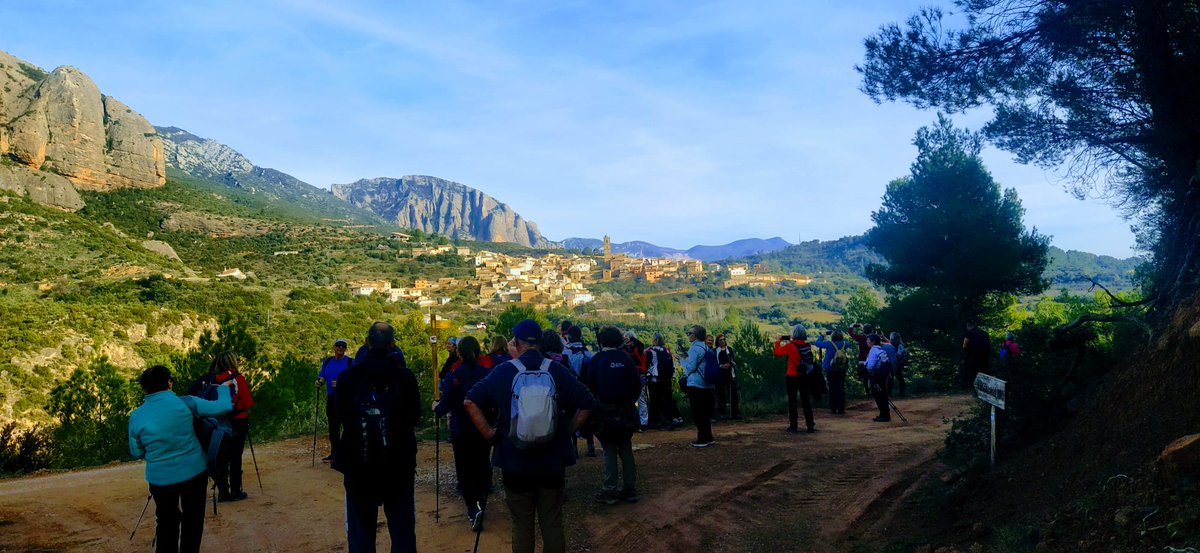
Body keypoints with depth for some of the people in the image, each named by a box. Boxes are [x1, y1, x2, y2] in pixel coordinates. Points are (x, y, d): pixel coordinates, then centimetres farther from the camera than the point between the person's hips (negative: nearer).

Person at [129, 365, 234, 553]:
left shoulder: (137, 416, -7)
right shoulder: (185, 403, -12)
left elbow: (137, 453, 4)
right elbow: (224, 407, -7)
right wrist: (224, 387, 12)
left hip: (161, 479, 1)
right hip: (194, 473, -1)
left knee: (166, 524, 19)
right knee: (192, 523, 15)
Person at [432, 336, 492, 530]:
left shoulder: (453, 376, -15)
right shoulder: (487, 374, -8)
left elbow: (445, 406, -15)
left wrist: (436, 407, 7)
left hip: (461, 431, -2)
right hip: (484, 429, 3)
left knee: (465, 470, 7)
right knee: (482, 465, 20)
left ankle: (473, 508, -9)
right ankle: (481, 503, 28)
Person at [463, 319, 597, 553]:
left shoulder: (503, 371, -7)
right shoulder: (557, 371, -5)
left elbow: (470, 402, -12)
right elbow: (587, 404, -6)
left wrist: (490, 433, -4)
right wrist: (567, 431, 3)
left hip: (515, 463, -1)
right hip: (553, 462, 1)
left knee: (522, 525, 11)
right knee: (552, 524, 12)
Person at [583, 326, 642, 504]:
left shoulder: (596, 360, -7)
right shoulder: (626, 358, -1)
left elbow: (590, 386, -5)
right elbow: (637, 384, 1)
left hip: (605, 412, -3)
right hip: (626, 412, 3)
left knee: (609, 451, 4)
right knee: (626, 449, 12)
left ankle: (610, 491, 5)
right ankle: (630, 489, 15)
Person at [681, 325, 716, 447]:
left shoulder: (694, 348, -15)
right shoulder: (706, 348, 11)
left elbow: (690, 367, -17)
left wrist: (682, 359, -3)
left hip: (695, 385, -8)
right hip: (707, 385, 8)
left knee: (697, 413, -1)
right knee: (705, 413, 15)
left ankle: (702, 439, 2)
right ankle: (708, 438, 20)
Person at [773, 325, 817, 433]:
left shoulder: (790, 346, -15)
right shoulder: (807, 346, -2)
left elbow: (777, 352, -5)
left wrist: (778, 341, 10)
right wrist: (792, 341, 17)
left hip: (792, 377, -4)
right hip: (805, 377, 4)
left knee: (792, 402, 6)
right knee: (806, 401, 12)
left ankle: (793, 426, 7)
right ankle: (810, 426, 13)